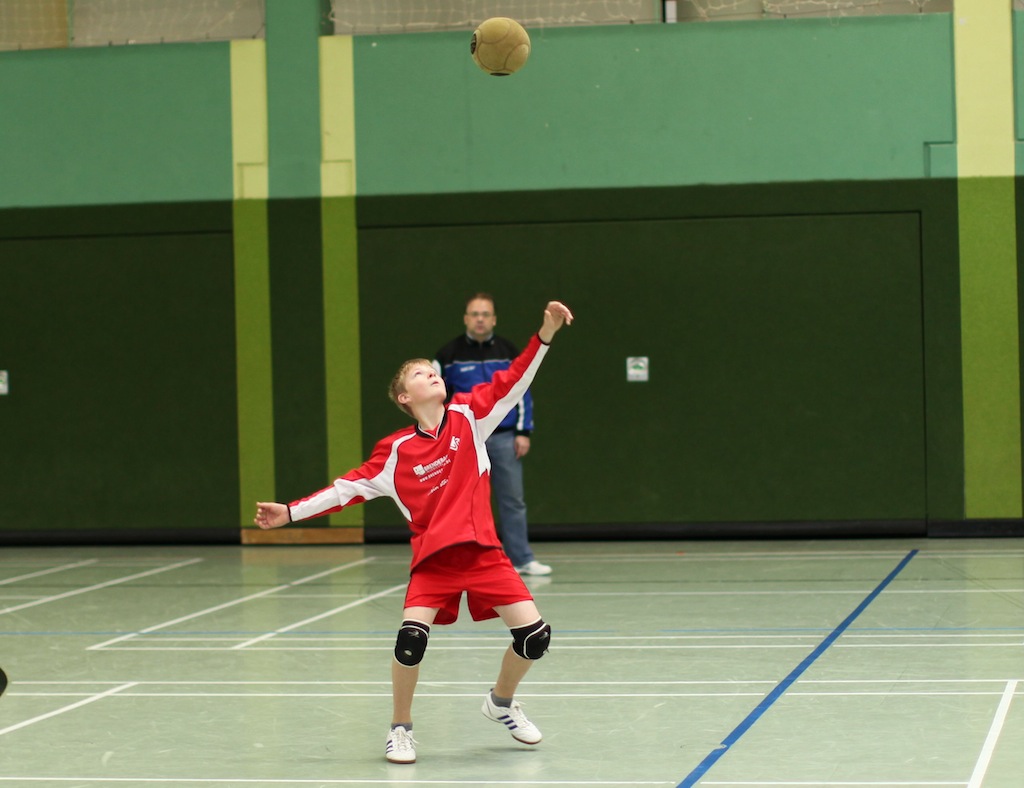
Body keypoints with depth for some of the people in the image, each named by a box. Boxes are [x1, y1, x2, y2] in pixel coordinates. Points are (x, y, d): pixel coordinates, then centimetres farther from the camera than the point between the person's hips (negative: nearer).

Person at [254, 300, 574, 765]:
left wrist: (546, 333, -14)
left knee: (534, 633, -6)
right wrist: (291, 512, 1)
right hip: (432, 557, -2)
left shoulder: (469, 415, 4)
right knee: (412, 635, -22)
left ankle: (502, 703, 24)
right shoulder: (396, 451, 1)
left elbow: (513, 382, -2)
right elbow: (350, 487, 5)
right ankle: (400, 730, 1)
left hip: (481, 550, 2)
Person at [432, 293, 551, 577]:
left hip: (504, 438, 1)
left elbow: (523, 392, 9)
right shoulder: (449, 354, -1)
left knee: (513, 501, 2)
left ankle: (522, 559, 7)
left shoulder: (508, 353, 5)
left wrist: (524, 432, 2)